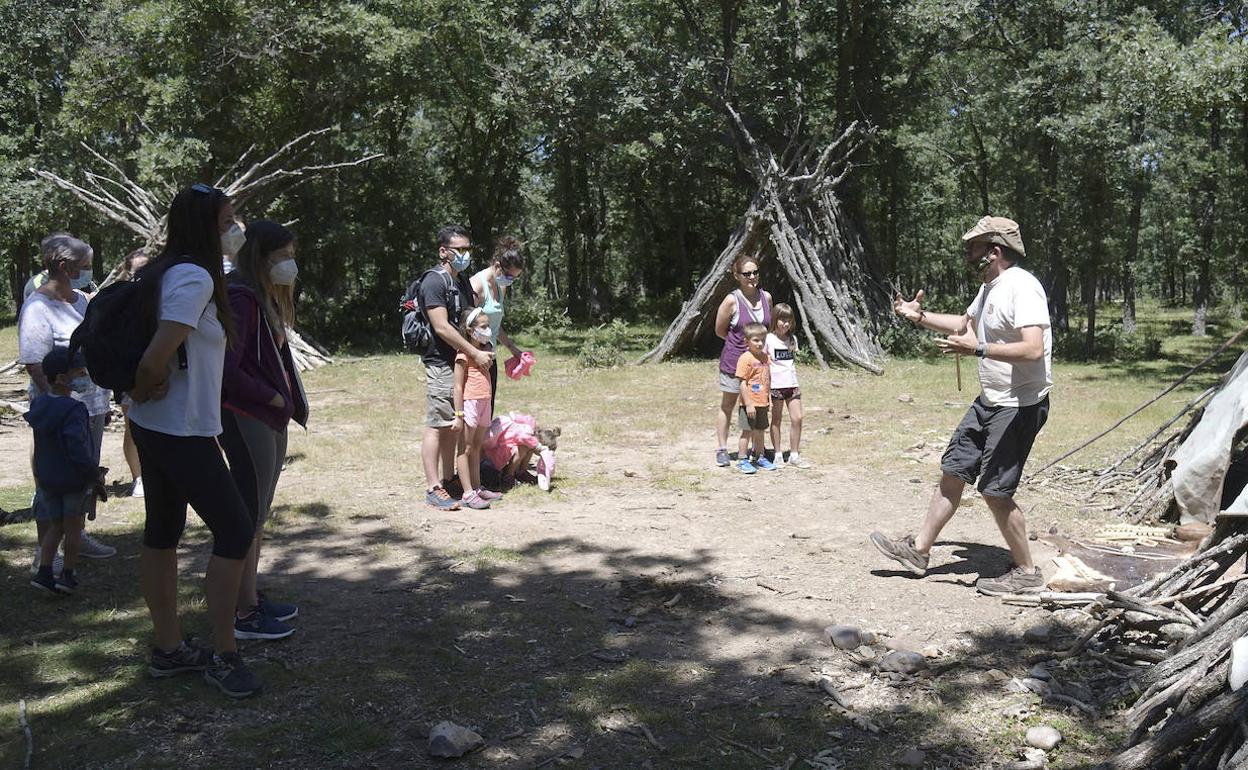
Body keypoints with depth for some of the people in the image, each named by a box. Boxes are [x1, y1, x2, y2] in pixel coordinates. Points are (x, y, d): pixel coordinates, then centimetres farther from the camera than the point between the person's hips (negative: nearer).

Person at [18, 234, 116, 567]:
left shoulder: (81, 300, 11)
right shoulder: (38, 307, -14)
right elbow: (35, 366, -19)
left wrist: (103, 402, 19)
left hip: (92, 407, 8)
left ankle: (77, 537, 33)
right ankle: (44, 554, 11)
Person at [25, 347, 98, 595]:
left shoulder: (38, 403, 4)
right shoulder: (74, 410, -21)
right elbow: (78, 449, -25)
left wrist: (41, 474, 19)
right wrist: (95, 473, -17)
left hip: (46, 478, 7)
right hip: (74, 479, -7)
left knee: (55, 525, 17)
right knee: (73, 527, 7)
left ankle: (44, 572, 11)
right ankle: (67, 575, 14)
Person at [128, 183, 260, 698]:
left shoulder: (163, 272, 8)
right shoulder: (195, 277, -19)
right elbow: (156, 359, -26)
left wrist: (143, 393, 5)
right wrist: (148, 390, -7)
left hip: (153, 428, 10)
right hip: (184, 432, -10)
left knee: (162, 534, 15)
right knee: (235, 532, -2)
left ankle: (168, 649, 28)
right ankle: (223, 658, 6)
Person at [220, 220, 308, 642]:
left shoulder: (265, 299, 14)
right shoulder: (241, 299, -16)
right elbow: (227, 368, -24)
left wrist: (285, 401, 2)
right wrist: (274, 398, -14)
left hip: (270, 420, 10)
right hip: (246, 419, -10)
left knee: (257, 514, 17)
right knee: (249, 516, -2)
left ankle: (253, 598, 29)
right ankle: (245, 614, 8)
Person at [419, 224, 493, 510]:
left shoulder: (463, 281, 16)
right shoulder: (434, 282, -13)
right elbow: (441, 328, -20)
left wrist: (482, 352, 9)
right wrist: (475, 354, -18)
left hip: (463, 363, 9)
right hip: (441, 364, -9)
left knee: (455, 425, 13)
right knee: (437, 425, -6)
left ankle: (449, 479, 23)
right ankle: (433, 488, -2)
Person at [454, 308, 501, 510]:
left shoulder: (485, 350, 14)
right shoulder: (464, 353, -11)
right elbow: (458, 386, -13)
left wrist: (487, 406, 17)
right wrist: (459, 415, -17)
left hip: (484, 403, 8)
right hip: (469, 403, -8)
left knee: (477, 448, 14)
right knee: (466, 449, -3)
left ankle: (477, 488, 21)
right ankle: (468, 494, -2)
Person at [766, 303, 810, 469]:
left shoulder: (792, 338, 11)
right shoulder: (769, 339, -5)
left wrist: (795, 380, 15)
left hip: (792, 383, 5)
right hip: (775, 385, -5)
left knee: (797, 418, -1)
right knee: (776, 419, 4)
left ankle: (794, 455, 8)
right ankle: (778, 455, 13)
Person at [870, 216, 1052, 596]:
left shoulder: (1023, 287, -19)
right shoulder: (990, 287, 12)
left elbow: (1033, 350, -30)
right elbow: (966, 323, 32)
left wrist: (977, 349, -32)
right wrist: (920, 316, 24)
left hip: (1020, 405, -10)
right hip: (990, 401, 10)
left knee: (995, 489, -5)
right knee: (953, 469, 13)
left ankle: (1026, 572, 11)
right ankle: (919, 548, 23)